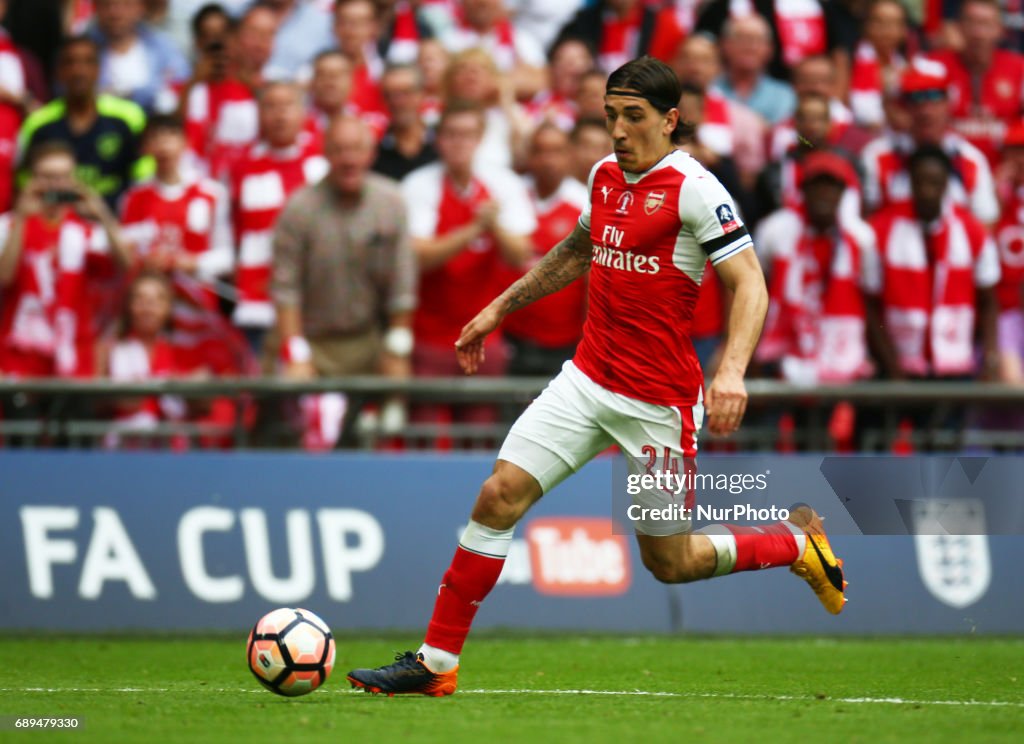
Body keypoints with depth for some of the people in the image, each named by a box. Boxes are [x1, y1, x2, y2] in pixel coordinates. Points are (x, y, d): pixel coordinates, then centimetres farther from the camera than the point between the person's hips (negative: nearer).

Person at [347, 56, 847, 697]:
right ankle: (436, 663, -5)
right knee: (500, 494, -9)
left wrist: (732, 372, -32)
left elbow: (749, 283, -17)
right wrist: (499, 310, 29)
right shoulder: (606, 175, 8)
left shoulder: (694, 188, -13)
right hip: (588, 380, 6)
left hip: (659, 401, -6)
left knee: (668, 563, 3)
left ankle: (798, 542, 29)